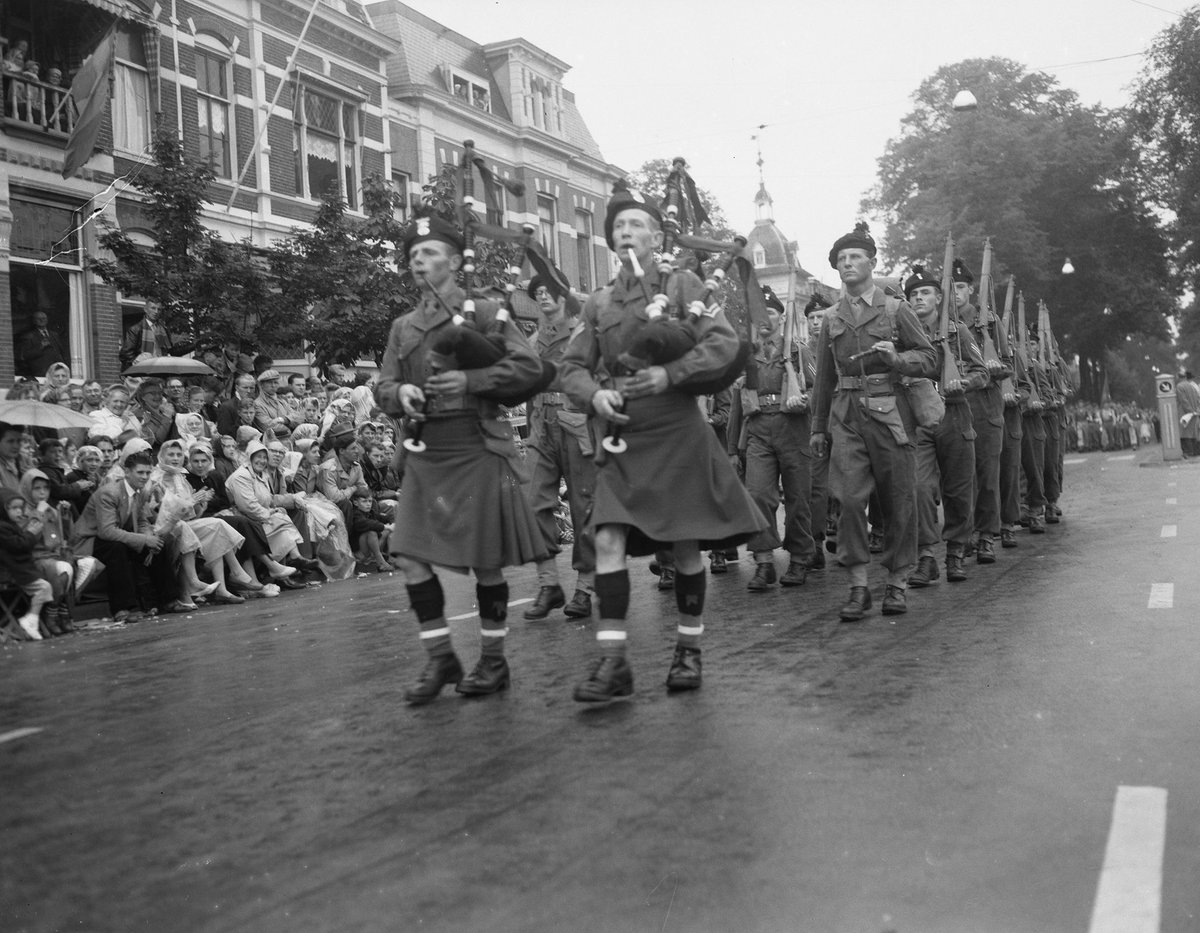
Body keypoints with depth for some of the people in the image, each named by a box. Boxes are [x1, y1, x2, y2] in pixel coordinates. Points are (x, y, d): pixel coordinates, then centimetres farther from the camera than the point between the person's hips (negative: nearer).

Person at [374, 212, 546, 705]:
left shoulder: (483, 313, 1)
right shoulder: (402, 327, 16)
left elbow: (529, 367, -6)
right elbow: (382, 388, 15)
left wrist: (470, 380, -18)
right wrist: (399, 392, -9)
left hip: (475, 448, -5)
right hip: (423, 453, 5)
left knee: (485, 561, 2)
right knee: (410, 557, -2)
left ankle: (493, 661, 17)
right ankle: (440, 658, 13)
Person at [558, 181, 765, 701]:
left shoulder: (683, 284, 1)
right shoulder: (599, 303, 11)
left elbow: (724, 344, -9)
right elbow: (571, 367, 10)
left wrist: (669, 375, -21)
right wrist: (594, 393, -11)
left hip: (677, 432, -2)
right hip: (621, 438, 3)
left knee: (685, 546, 5)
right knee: (608, 539, -10)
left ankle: (688, 650, 21)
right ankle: (612, 660, -6)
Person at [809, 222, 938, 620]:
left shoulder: (896, 309, 5)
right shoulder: (832, 319, 14)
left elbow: (930, 359, 5)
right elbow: (823, 378, 19)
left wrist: (897, 357, -15)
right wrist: (818, 427, 18)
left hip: (889, 412, -2)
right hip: (846, 416, 2)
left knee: (898, 501, 3)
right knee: (850, 497, -9)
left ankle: (897, 582, 15)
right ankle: (858, 586, -2)